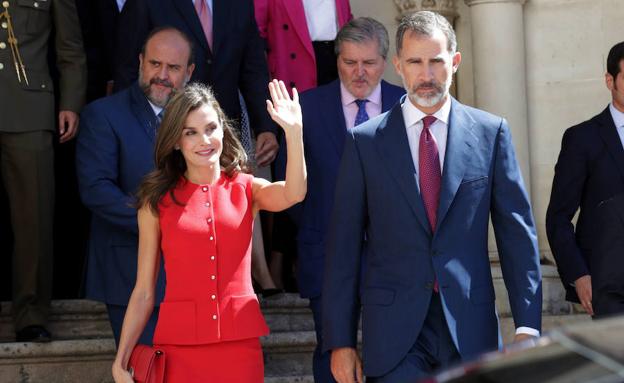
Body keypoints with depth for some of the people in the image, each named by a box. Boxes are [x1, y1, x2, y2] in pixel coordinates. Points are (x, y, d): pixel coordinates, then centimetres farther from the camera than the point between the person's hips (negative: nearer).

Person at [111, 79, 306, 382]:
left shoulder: (247, 189, 7)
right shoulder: (157, 201, 3)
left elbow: (293, 194, -16)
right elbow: (143, 292, 4)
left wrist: (293, 131, -26)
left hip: (240, 344, 1)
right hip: (178, 348, -1)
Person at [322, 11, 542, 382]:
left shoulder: (490, 132, 5)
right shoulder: (365, 141, 3)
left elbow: (517, 231, 4)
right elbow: (344, 245, 3)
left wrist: (527, 325, -2)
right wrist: (340, 341, 0)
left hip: (470, 328, 1)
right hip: (394, 330, -1)